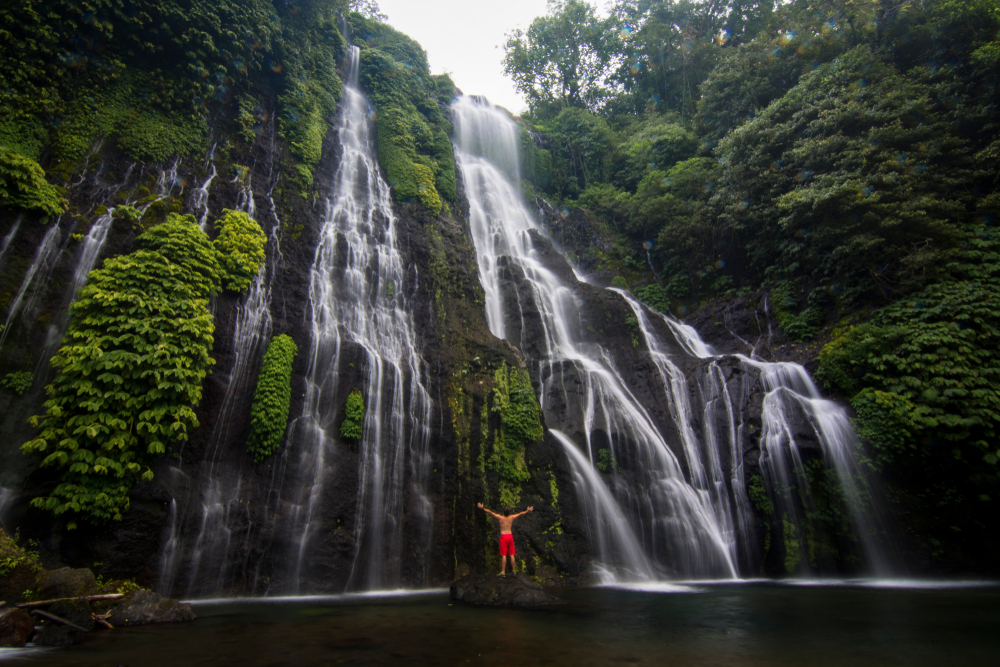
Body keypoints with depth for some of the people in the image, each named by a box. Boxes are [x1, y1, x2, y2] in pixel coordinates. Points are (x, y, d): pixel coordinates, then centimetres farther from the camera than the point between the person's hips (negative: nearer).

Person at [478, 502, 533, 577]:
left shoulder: (500, 517, -5)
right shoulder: (512, 517, 3)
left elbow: (490, 512, -5)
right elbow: (520, 514, 14)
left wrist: (483, 508, 0)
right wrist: (528, 511, 24)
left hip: (503, 536, -3)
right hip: (510, 536, 3)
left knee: (504, 555, -3)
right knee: (511, 555, 7)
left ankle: (503, 572, -2)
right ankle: (513, 571, 12)